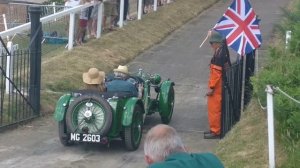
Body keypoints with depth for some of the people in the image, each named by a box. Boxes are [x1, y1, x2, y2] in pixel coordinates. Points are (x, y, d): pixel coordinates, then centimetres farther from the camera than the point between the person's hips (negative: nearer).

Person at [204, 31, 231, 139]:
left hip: (216, 86, -10)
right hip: (219, 86, 10)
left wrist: (211, 87, -20)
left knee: (214, 109, -2)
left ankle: (215, 131, 4)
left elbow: (216, 73, -22)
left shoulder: (219, 54, -21)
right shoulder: (223, 52, 8)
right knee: (214, 108, 18)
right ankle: (215, 129, 26)